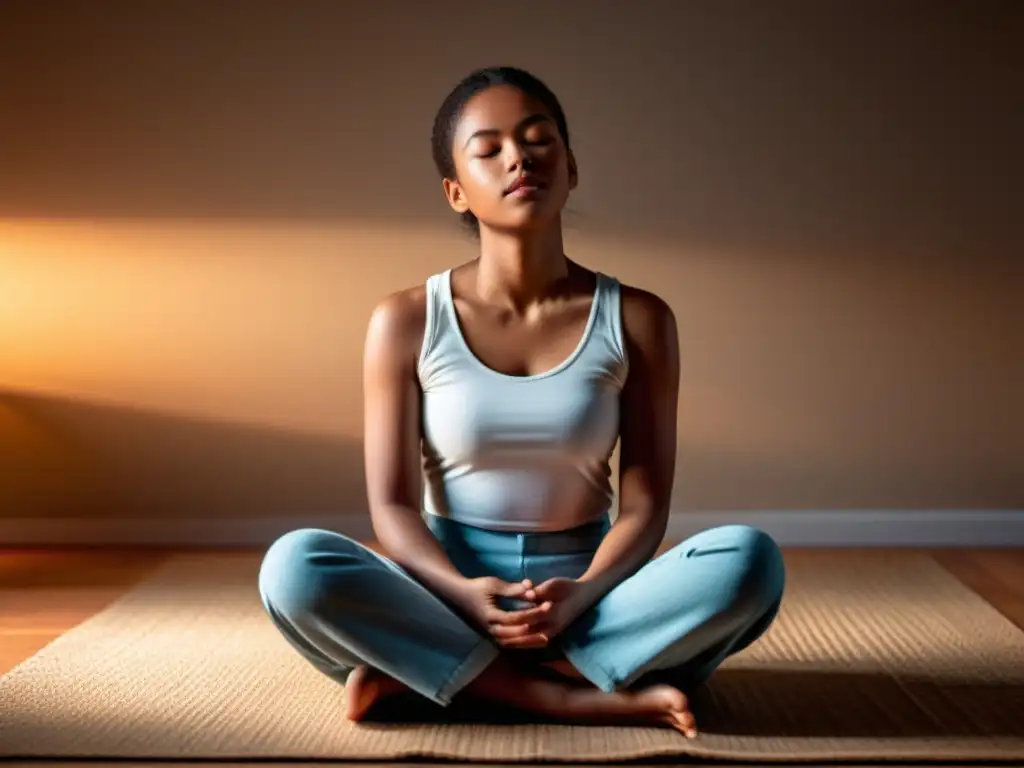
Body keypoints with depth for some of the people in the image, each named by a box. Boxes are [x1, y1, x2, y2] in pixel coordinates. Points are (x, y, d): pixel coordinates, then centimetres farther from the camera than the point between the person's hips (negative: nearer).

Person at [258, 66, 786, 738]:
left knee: (751, 560, -27)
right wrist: (463, 594, -26)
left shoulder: (637, 319, -3)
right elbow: (393, 506, -6)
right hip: (447, 593, 0)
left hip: (585, 590, 1)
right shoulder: (406, 322, -4)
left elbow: (644, 506, -5)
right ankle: (571, 696, -26)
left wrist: (581, 594, -25)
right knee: (294, 566, -30)